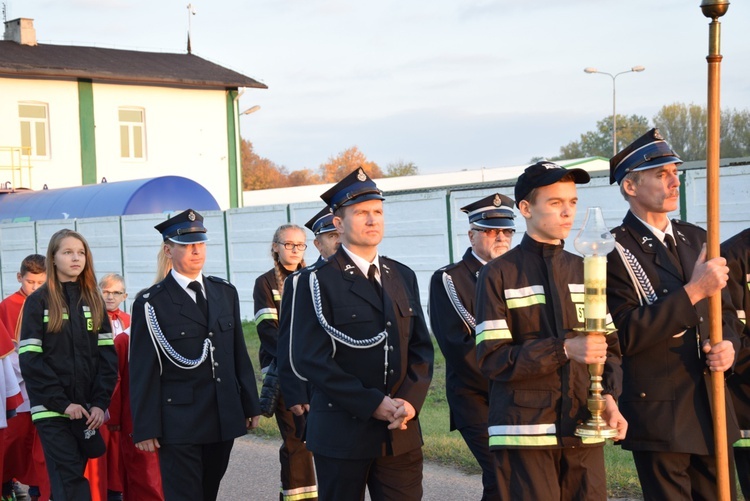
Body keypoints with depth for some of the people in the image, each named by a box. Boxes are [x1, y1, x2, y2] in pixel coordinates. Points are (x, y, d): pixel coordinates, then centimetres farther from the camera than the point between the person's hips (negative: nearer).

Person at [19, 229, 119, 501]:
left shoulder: (93, 301, 12)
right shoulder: (38, 302, 0)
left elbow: (107, 354, 7)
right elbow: (30, 359, -7)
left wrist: (101, 402, -5)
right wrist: (62, 403, -12)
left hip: (86, 409, 4)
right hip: (52, 409, -3)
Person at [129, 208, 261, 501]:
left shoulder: (226, 293, 11)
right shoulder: (151, 304, -6)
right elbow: (143, 372, -7)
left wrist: (251, 404, 12)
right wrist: (145, 429, -10)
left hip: (224, 419, 5)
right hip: (179, 422, -5)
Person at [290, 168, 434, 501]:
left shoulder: (403, 277, 13)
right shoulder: (317, 281, -4)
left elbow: (421, 348, 11)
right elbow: (310, 358, -12)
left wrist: (410, 401, -7)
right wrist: (373, 404, -16)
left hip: (401, 432, 4)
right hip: (342, 433, -4)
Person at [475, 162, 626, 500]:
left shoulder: (586, 272, 14)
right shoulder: (498, 275, -2)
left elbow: (609, 347, 13)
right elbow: (492, 359, -9)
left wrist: (609, 396, -6)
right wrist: (564, 349, -18)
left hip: (584, 431, 4)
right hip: (525, 433, -4)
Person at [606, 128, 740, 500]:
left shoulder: (696, 239, 12)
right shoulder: (614, 252, -10)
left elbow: (724, 312, 20)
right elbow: (626, 335, -19)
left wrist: (728, 345, -3)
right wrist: (693, 290, -22)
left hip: (712, 408, 6)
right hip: (659, 413, -6)